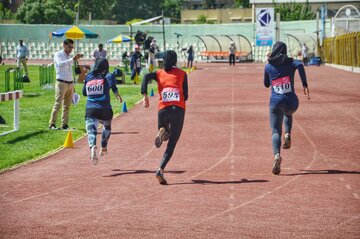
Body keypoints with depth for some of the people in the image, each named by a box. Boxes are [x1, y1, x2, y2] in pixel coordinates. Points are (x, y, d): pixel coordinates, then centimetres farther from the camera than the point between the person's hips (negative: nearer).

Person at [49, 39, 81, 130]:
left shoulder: (69, 57, 18)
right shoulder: (58, 54, -3)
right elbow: (60, 64, -25)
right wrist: (73, 59, -34)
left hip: (70, 83, 7)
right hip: (61, 83, -7)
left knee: (67, 106, 6)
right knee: (58, 104, -11)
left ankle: (64, 124, 10)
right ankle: (52, 124, -9)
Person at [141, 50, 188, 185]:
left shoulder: (159, 73, 14)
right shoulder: (182, 74, 10)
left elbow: (146, 77, -7)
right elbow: (185, 96, 8)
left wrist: (145, 95, -11)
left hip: (163, 109, 2)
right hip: (179, 109, -2)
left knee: (165, 136, 28)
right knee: (172, 143, -3)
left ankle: (162, 131, -10)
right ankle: (160, 170, -21)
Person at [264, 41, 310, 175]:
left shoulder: (268, 66, 8)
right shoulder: (290, 63, 4)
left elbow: (266, 84, 21)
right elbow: (299, 65, -19)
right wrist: (305, 85, -15)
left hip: (275, 102, 0)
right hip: (291, 102, 1)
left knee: (276, 131, -2)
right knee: (288, 114, 36)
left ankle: (277, 155, -30)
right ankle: (287, 134, 9)